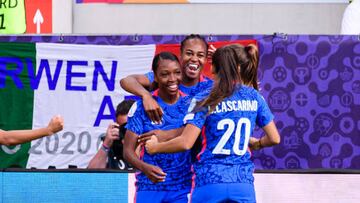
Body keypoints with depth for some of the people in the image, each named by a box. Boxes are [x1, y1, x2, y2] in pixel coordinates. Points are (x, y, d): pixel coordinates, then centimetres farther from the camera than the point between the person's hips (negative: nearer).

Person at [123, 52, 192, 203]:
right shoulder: (142, 106, -4)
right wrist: (145, 168, -25)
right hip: (149, 187, -1)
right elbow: (128, 150, -6)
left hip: (182, 188, 1)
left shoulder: (191, 104, 2)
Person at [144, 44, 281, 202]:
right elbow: (274, 138, 11)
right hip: (244, 184, 2)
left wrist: (155, 147, 8)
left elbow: (185, 143, -9)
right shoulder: (254, 97, 7)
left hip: (210, 183, -2)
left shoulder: (207, 101, -2)